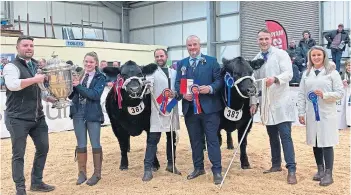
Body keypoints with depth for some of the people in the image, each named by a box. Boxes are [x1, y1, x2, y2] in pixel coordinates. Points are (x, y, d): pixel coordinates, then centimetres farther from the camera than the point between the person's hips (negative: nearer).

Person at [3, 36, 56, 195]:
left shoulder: (37, 66, 14)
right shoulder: (12, 66, -9)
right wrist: (34, 79, -30)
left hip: (38, 117, 7)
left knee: (43, 148, 12)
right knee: (18, 154, 2)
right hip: (18, 118, -7)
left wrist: (50, 98, 10)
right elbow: (12, 85, -28)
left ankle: (37, 182, 26)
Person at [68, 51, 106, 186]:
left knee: (95, 144, 5)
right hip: (78, 113, 4)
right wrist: (71, 85, -15)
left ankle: (97, 173, 18)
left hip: (93, 114, -3)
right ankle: (82, 173, 22)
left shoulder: (100, 77, -4)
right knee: (81, 145, 11)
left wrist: (78, 86, -24)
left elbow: (95, 95, -19)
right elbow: (71, 95, 5)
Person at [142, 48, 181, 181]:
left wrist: (175, 94, -10)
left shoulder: (174, 72, 15)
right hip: (157, 109, -5)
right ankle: (148, 169, -4)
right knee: (153, 139, -7)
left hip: (172, 109, 5)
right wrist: (147, 86, -38)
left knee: (172, 138, 12)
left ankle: (171, 164, 27)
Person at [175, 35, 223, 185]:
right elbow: (177, 84, 9)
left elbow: (219, 80, -2)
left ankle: (217, 170, 5)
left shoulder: (211, 61, 3)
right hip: (190, 108, 4)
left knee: (212, 139, -1)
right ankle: (198, 168, 26)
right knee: (195, 140, 13)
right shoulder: (181, 64, 13)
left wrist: (210, 88, -21)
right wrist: (183, 94, -11)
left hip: (209, 107, -4)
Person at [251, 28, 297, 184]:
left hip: (281, 102, -5)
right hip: (266, 103, 5)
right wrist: (253, 102, 6)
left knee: (285, 136, -9)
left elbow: (288, 73, -15)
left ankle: (291, 170, -7)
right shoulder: (256, 59, 12)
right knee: (272, 136, 13)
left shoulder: (281, 54, -4)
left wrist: (275, 79, -34)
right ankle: (276, 164, 25)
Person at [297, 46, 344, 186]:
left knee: (326, 143, -4)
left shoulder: (332, 73, 0)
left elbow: (340, 93, -3)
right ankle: (320, 170, 22)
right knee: (315, 143, 9)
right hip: (311, 114, 4)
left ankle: (328, 174, 3)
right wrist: (301, 113, 3)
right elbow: (301, 95, 8)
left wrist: (325, 95, -18)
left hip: (327, 114, -4)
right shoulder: (306, 74, 9)